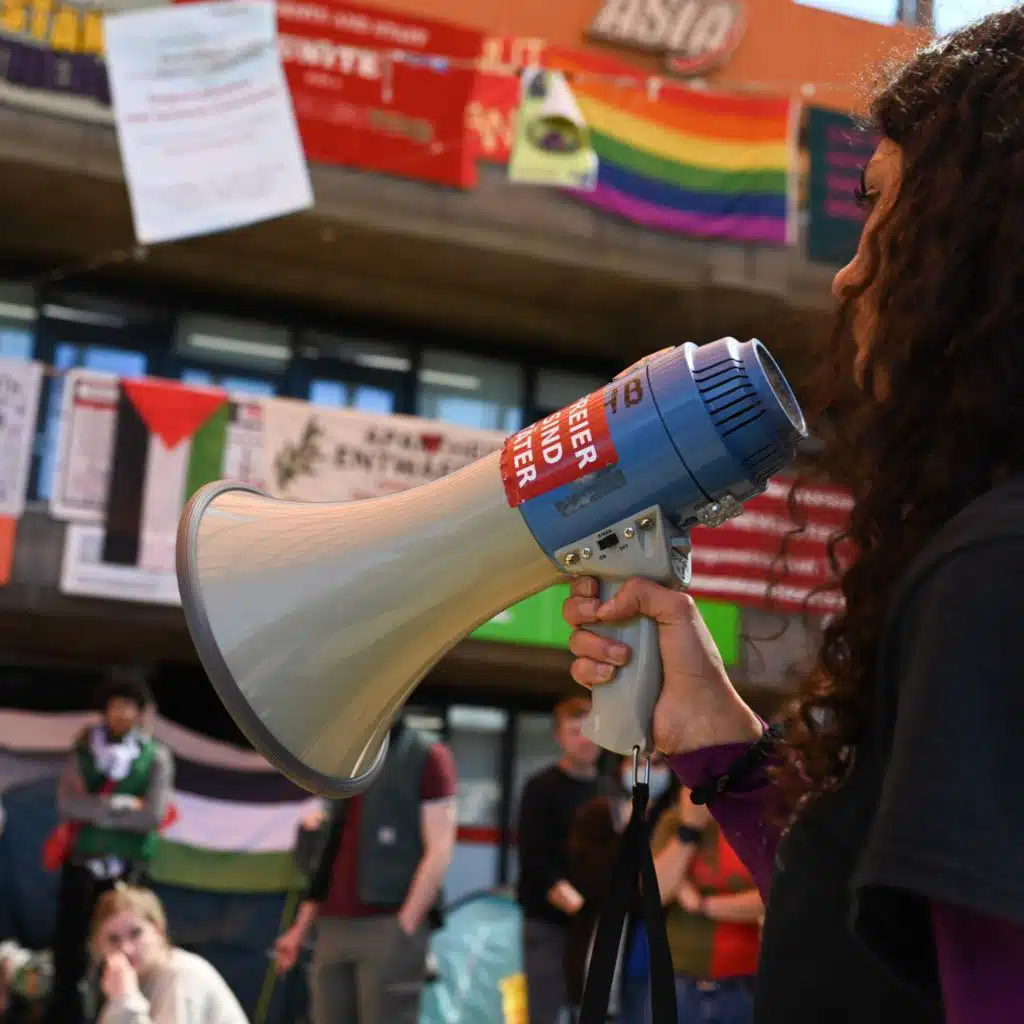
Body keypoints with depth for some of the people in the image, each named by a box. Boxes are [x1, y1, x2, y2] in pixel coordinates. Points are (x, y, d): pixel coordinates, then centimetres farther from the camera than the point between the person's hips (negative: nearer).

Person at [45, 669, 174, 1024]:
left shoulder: (155, 757, -1)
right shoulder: (83, 750, 3)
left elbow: (153, 815, -12)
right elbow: (66, 804, -10)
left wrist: (93, 810, -9)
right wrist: (120, 806, -16)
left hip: (128, 871, -1)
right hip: (81, 866, 1)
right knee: (68, 953, 3)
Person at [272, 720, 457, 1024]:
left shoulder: (427, 757, -1)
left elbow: (438, 851, -9)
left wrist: (403, 926, -15)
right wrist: (300, 929, 17)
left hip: (387, 928, -7)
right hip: (333, 929, 7)